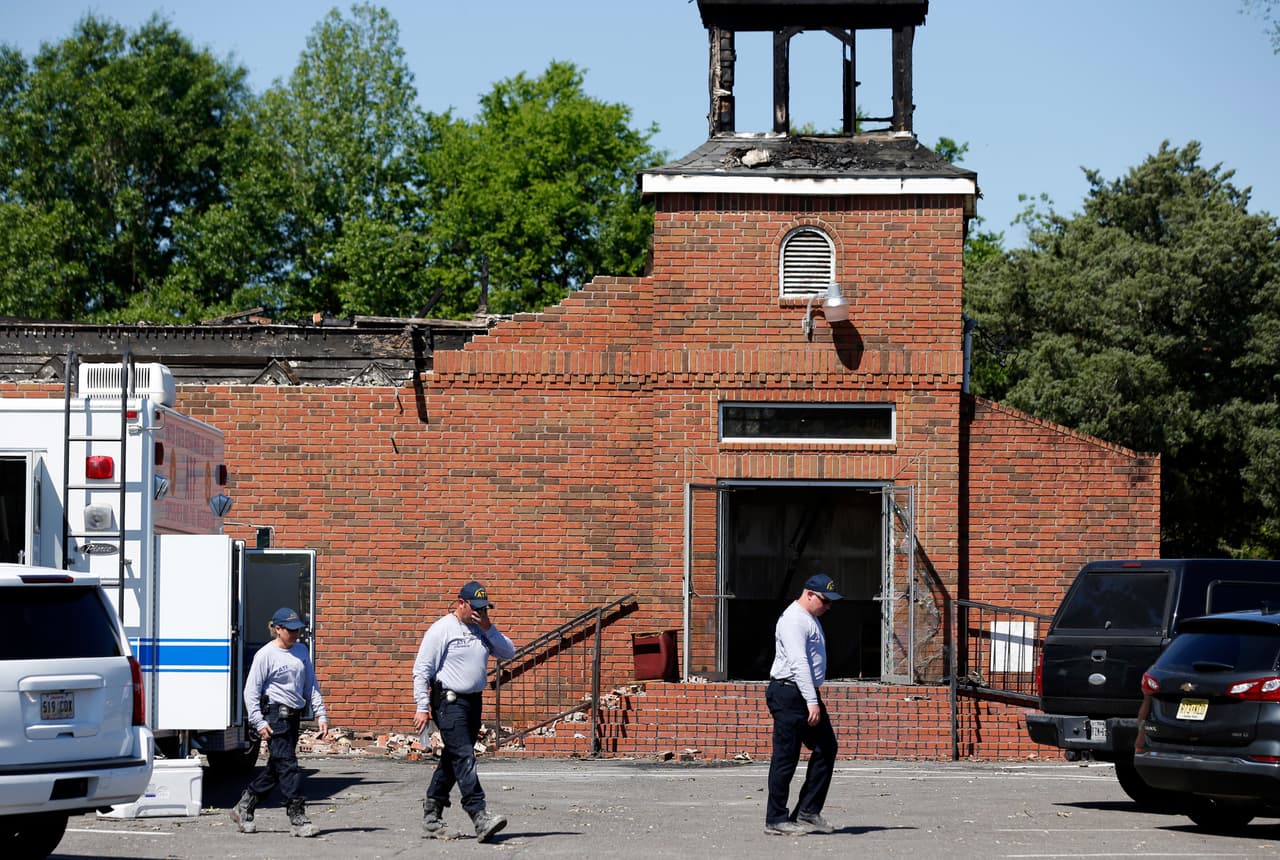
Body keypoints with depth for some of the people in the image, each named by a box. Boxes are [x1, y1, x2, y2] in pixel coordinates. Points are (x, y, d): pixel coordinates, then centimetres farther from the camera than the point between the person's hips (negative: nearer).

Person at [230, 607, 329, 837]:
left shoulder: (301, 651, 14)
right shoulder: (266, 655, -7)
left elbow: (311, 686, 18)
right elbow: (251, 691, -7)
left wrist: (321, 715, 10)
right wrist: (259, 722, -14)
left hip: (294, 715, 8)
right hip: (275, 715, -8)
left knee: (275, 768, 11)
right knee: (287, 765, -11)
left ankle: (244, 808, 23)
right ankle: (297, 817, -11)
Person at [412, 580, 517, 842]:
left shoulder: (482, 630, 14)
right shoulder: (442, 629, -6)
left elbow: (508, 653, 7)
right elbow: (421, 670, -7)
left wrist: (488, 628, -3)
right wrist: (422, 707, -13)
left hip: (473, 701, 7)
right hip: (449, 701, -7)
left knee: (453, 760, 11)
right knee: (463, 757, -15)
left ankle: (431, 818, 20)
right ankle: (480, 818, -24)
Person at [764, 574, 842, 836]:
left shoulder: (810, 618, 18)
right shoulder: (794, 620, -15)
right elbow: (799, 663, -22)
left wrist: (814, 699, 18)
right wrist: (812, 702, -27)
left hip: (807, 694, 10)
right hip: (789, 694, -10)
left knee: (826, 748, 7)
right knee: (786, 758, -6)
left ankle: (808, 812, 11)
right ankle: (776, 820, 0)